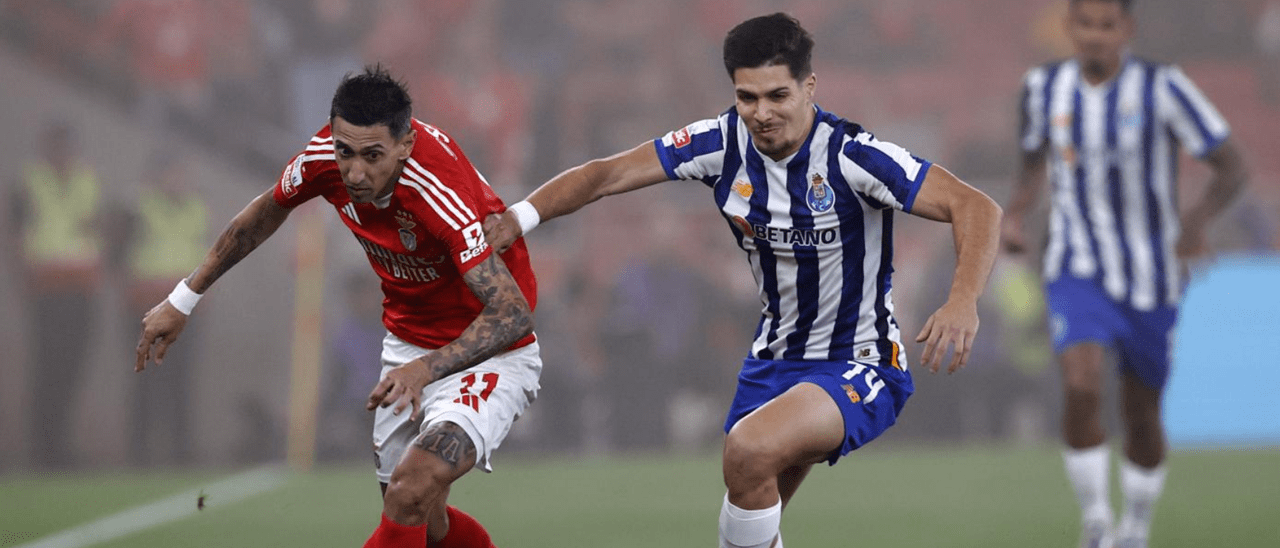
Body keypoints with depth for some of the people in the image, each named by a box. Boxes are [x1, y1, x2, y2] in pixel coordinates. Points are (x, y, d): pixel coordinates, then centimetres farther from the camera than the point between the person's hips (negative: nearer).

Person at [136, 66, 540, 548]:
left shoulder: (443, 196, -34)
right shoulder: (324, 156, -15)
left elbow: (513, 311, -39)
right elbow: (268, 210, 9)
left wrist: (427, 367, -52)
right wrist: (184, 298, 14)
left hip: (489, 355, -7)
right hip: (406, 342, 7)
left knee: (413, 487, -30)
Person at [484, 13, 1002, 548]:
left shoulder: (851, 154, -23)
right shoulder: (723, 143, -8)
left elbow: (976, 208, -27)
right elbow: (607, 174, -4)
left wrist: (962, 302, -43)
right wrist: (521, 216, -21)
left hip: (859, 363, -6)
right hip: (775, 358, 6)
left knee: (750, 452, -31)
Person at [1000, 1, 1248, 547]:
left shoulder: (1161, 88, -13)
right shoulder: (1045, 87, -3)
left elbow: (1231, 167, -10)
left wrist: (1198, 217, -29)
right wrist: (1015, 215, -2)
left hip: (1149, 277, 0)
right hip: (1078, 271, 0)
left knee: (1141, 413, 10)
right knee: (1081, 385, -24)